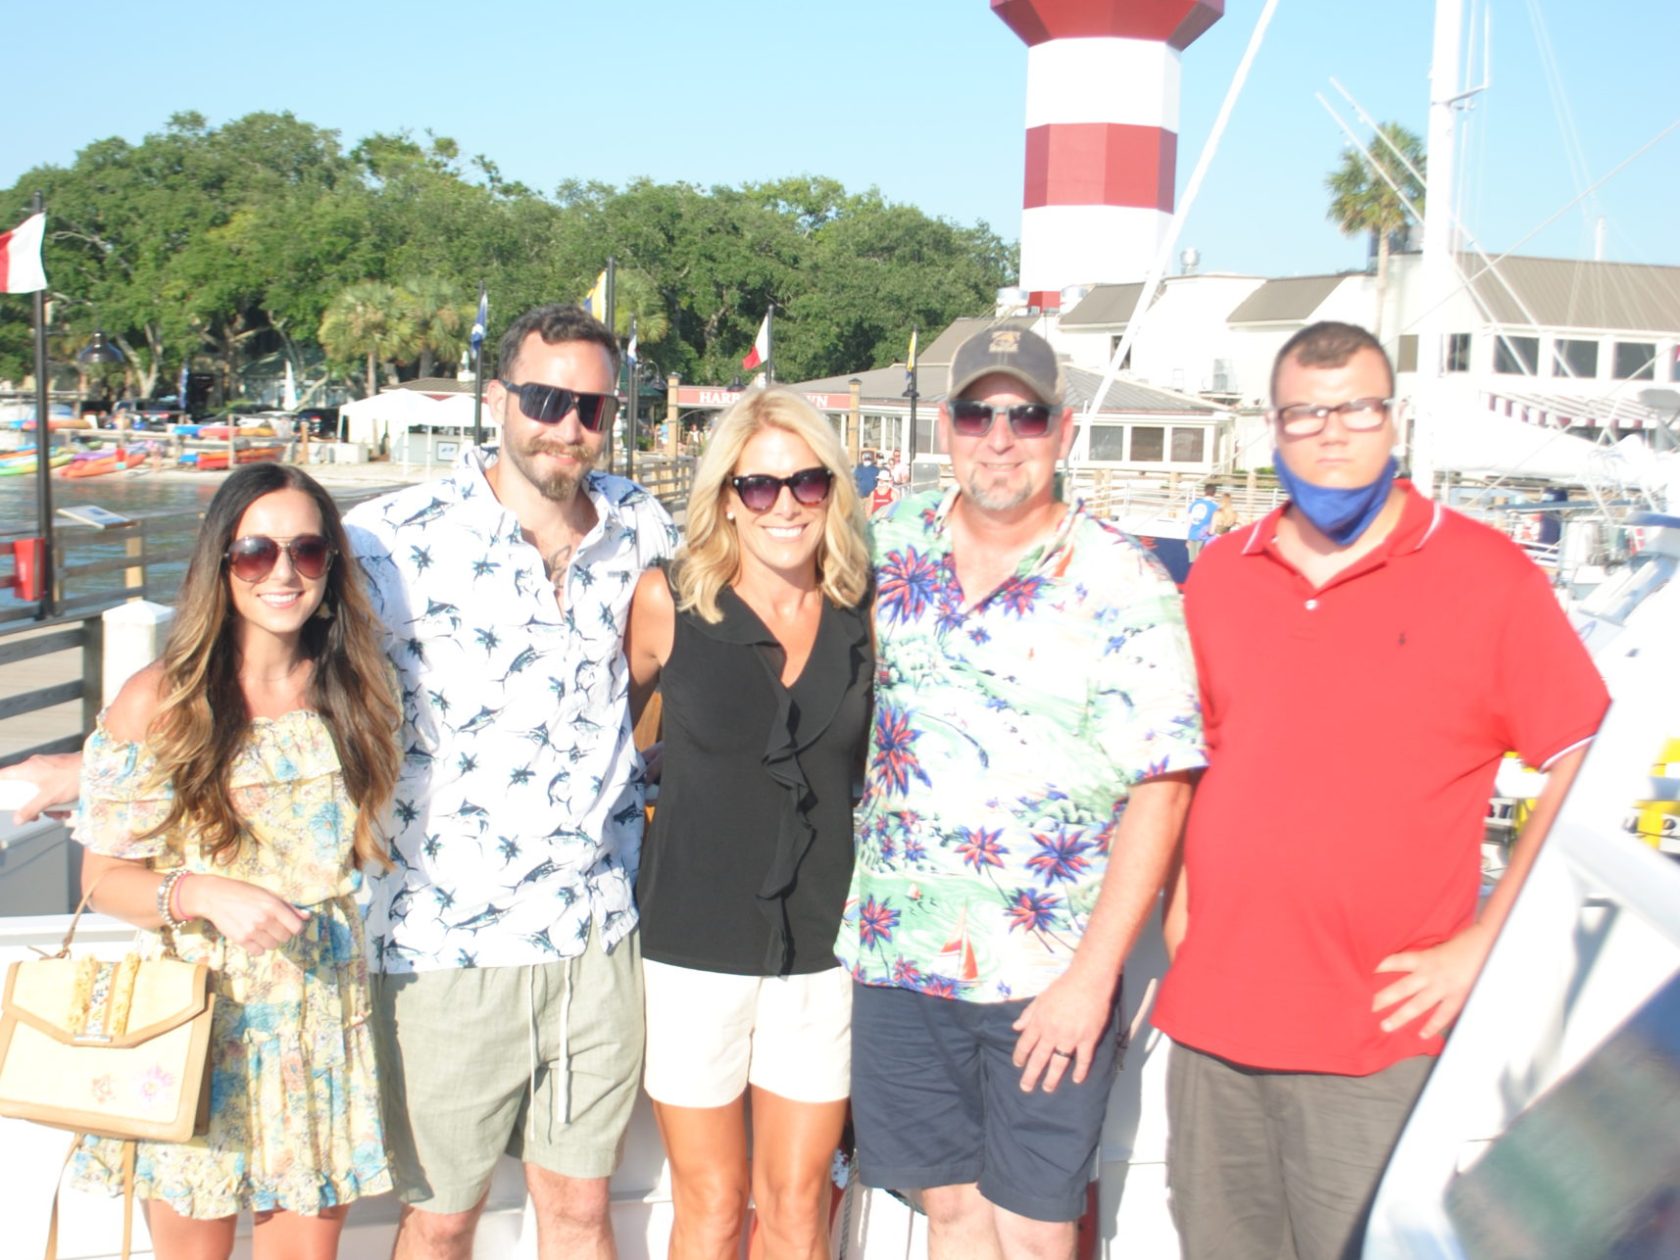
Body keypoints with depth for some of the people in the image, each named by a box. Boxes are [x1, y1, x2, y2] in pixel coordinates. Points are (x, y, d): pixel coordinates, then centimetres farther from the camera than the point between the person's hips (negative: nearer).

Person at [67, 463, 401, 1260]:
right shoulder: (159, 700, -8)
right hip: (199, 1023, -3)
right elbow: (104, 876, -6)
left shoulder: (350, 692, 3)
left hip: (321, 1017, 3)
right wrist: (205, 894, -22)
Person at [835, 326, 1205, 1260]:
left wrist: (1091, 976, -14)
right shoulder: (892, 549, 4)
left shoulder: (1123, 585, -8)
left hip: (1050, 980, -3)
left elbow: (1160, 790, -10)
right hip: (898, 958, 4)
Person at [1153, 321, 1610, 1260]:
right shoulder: (1219, 576, 8)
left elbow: (1592, 767, -5)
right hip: (1211, 1021, 4)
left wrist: (1484, 946, -9)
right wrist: (1182, 897, 8)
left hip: (1377, 1039, -4)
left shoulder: (1486, 574, -6)